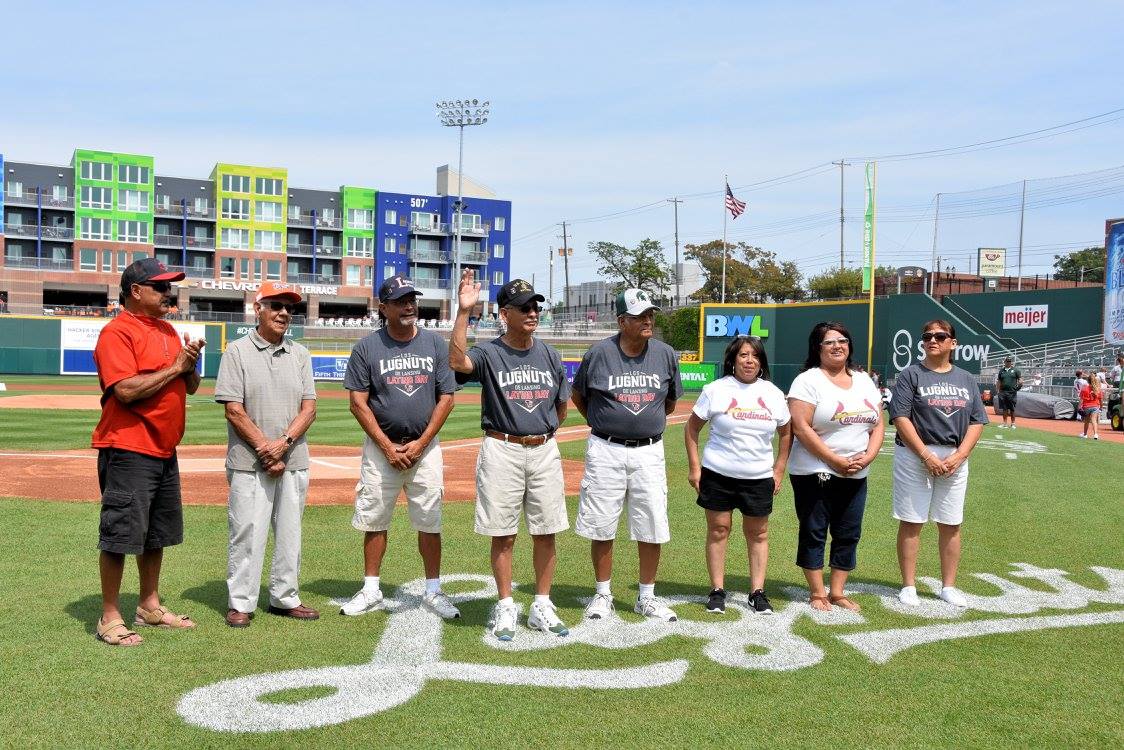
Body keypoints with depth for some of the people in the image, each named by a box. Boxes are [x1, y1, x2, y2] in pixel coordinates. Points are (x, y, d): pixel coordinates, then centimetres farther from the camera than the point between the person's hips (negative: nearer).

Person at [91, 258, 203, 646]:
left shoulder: (168, 331, 15)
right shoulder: (117, 332, -11)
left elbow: (191, 387, 16)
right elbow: (126, 390, -23)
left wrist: (190, 364, -5)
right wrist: (175, 367, -17)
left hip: (164, 451, 9)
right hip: (128, 450, -9)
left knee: (157, 534, 16)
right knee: (120, 535, -3)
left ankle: (150, 607, 29)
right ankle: (110, 618, 8)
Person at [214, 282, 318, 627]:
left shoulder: (300, 354, 10)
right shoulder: (237, 352, -1)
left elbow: (309, 407, 3)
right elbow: (233, 409, -8)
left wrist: (283, 443, -12)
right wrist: (265, 449, -12)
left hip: (294, 462, 4)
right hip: (250, 463, -4)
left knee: (290, 533, 10)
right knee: (247, 533, -2)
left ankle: (285, 599, 22)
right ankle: (240, 603, 10)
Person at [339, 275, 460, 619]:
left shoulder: (435, 344, 3)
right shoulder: (367, 347, -1)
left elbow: (446, 398, 2)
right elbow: (358, 402, -4)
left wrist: (421, 443, -7)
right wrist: (388, 447, -10)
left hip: (425, 446, 1)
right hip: (381, 446, -1)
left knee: (429, 521, 4)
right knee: (374, 519, 6)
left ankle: (433, 591, 15)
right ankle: (371, 591, 19)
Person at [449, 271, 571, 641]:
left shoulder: (550, 356, 8)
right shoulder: (489, 353, -5)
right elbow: (458, 362, -28)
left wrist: (541, 427, 10)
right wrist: (464, 311, -31)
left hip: (545, 451, 4)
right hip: (502, 451, -4)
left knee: (546, 533, 8)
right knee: (503, 534, 4)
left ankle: (542, 608, 21)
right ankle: (505, 608, 17)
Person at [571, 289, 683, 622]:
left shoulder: (666, 355, 2)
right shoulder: (599, 353, -5)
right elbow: (578, 396, 10)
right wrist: (602, 423, 9)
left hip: (649, 452, 2)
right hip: (606, 451, -2)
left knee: (652, 527, 4)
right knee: (601, 527, 5)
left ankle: (646, 597, 20)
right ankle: (603, 595, 21)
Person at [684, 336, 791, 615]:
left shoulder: (773, 393, 4)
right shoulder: (716, 390, -4)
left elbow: (786, 433, 14)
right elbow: (692, 427, 1)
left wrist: (779, 470, 8)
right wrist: (694, 467, -3)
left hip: (759, 477, 2)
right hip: (718, 474, -2)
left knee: (758, 533, 7)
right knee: (718, 530, 4)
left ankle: (757, 592, 17)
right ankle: (717, 591, 14)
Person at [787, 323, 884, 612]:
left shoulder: (864, 381, 12)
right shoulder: (808, 381, -8)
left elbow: (878, 425, 11)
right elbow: (801, 428, -16)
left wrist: (867, 457, -7)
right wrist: (835, 461, -17)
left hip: (856, 476, 6)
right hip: (815, 474, -6)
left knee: (848, 534, 9)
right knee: (813, 533, 3)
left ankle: (837, 592, 21)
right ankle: (817, 593, 15)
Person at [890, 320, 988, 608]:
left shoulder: (966, 379, 11)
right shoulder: (911, 375, 0)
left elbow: (977, 422, 8)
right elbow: (901, 418, -9)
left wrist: (958, 456, -7)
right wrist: (926, 455, -16)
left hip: (955, 459, 4)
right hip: (915, 456, -3)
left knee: (951, 525, 8)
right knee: (911, 522, 0)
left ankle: (949, 586, 20)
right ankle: (908, 586, 9)